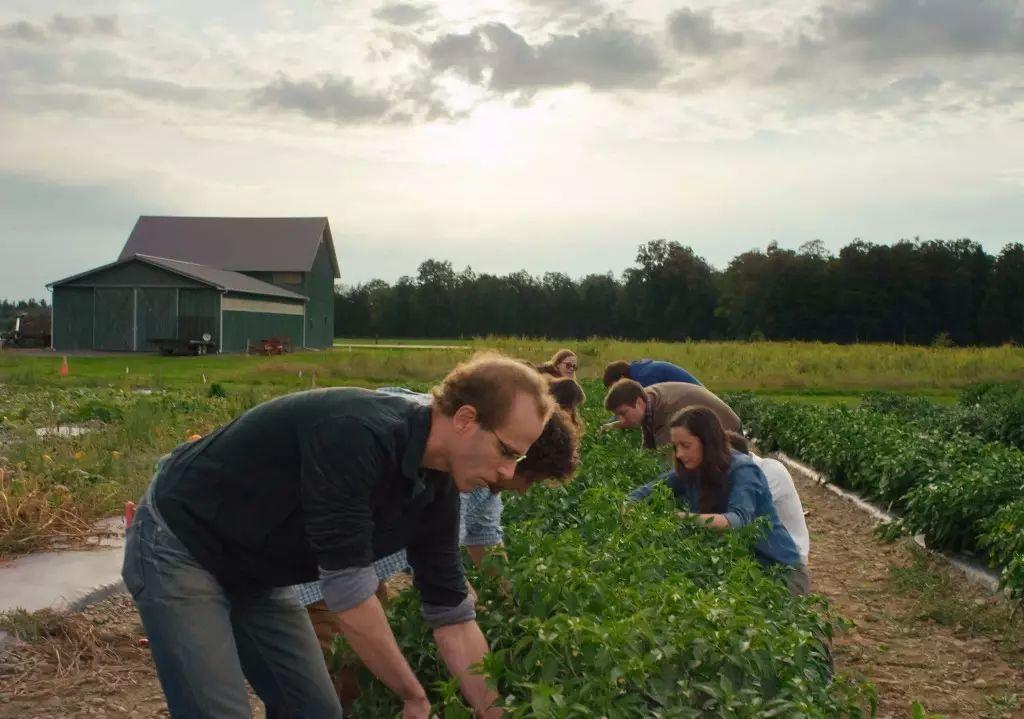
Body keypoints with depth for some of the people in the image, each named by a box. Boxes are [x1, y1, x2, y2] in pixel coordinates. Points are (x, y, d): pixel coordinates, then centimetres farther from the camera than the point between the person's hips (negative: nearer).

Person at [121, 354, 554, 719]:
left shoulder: (437, 489, -7)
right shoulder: (356, 436, -33)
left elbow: (452, 616, 1)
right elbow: (349, 594, -30)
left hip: (255, 573, 8)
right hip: (179, 547, -8)